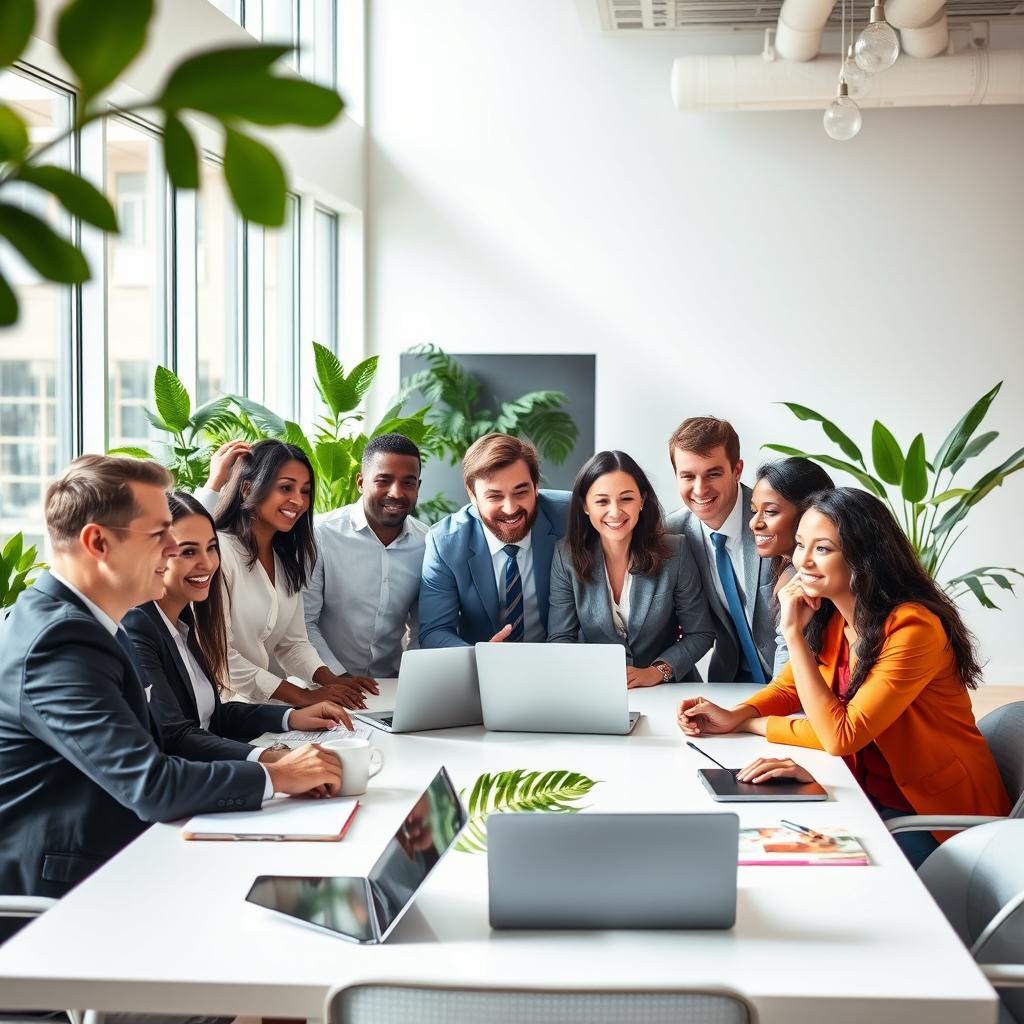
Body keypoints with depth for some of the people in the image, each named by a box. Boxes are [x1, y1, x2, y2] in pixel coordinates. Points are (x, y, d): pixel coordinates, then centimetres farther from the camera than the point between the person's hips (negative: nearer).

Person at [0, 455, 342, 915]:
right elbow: (151, 785, -25)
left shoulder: (74, 618, 10)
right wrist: (276, 777, -13)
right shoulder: (60, 643, -21)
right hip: (55, 892, -9)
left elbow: (150, 751, 7)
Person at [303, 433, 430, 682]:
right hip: (327, 684, -3)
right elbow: (303, 623, -6)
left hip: (392, 683, 3)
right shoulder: (321, 535, -9)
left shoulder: (427, 544, 3)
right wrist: (340, 678, -14)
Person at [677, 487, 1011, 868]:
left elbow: (840, 735, -26)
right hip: (868, 796, 7)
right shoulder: (829, 616, -1)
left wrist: (794, 633, -21)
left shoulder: (914, 626, -25)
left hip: (935, 816, -7)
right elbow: (789, 687, 13)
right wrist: (734, 716, -8)